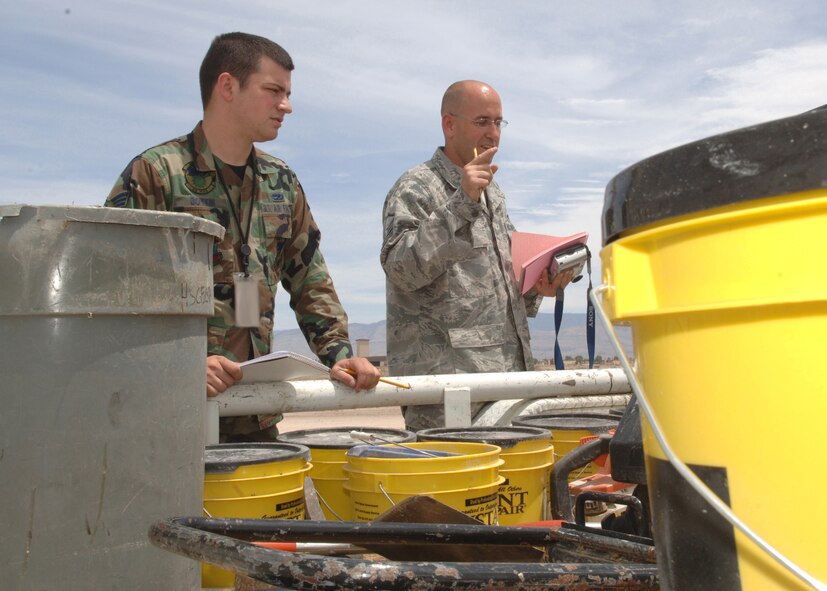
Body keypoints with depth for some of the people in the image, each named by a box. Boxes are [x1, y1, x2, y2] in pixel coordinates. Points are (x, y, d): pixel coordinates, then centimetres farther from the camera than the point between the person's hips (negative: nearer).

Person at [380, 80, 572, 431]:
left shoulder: (493, 194, 21)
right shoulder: (415, 188, -4)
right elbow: (400, 268, -19)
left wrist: (536, 288, 8)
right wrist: (461, 204, -22)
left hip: (508, 372, 8)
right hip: (445, 375, -8)